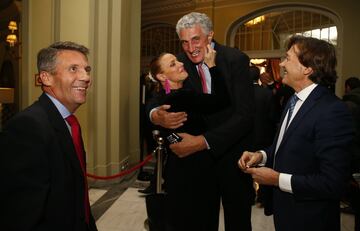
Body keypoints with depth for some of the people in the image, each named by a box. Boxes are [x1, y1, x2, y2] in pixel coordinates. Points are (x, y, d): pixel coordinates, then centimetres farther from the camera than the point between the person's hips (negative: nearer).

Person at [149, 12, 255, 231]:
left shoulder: (236, 59, -14)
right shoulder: (180, 63, -2)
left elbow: (245, 115, -22)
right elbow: (157, 99, -5)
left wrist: (202, 141, -31)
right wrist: (156, 115, -30)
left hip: (233, 156, -2)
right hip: (199, 158, 3)